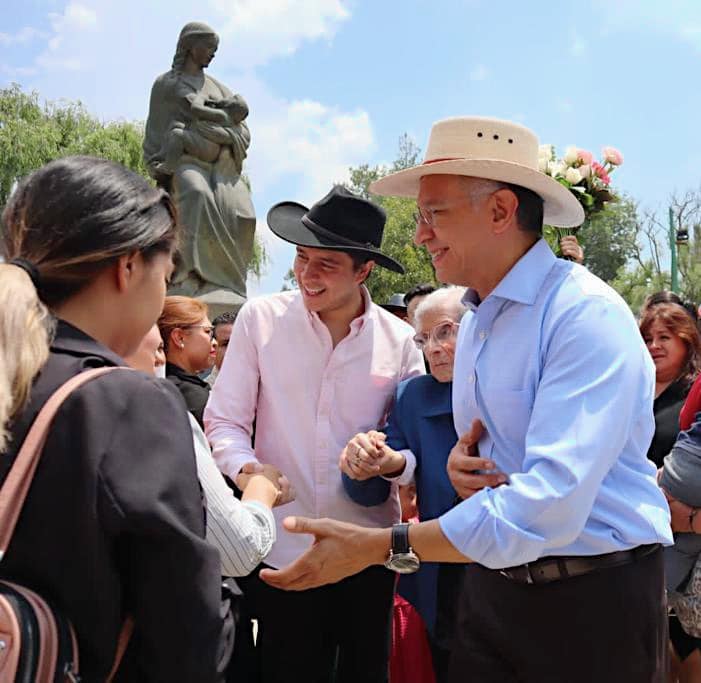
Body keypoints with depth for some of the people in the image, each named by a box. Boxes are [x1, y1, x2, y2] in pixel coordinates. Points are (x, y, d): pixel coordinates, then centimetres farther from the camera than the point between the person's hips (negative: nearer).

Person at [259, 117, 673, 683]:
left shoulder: (588, 316, -20)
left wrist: (380, 546, -26)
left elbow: (548, 503, -29)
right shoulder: (477, 320, 7)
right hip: (491, 588, 7)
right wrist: (462, 460, -4)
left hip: (592, 600, -6)